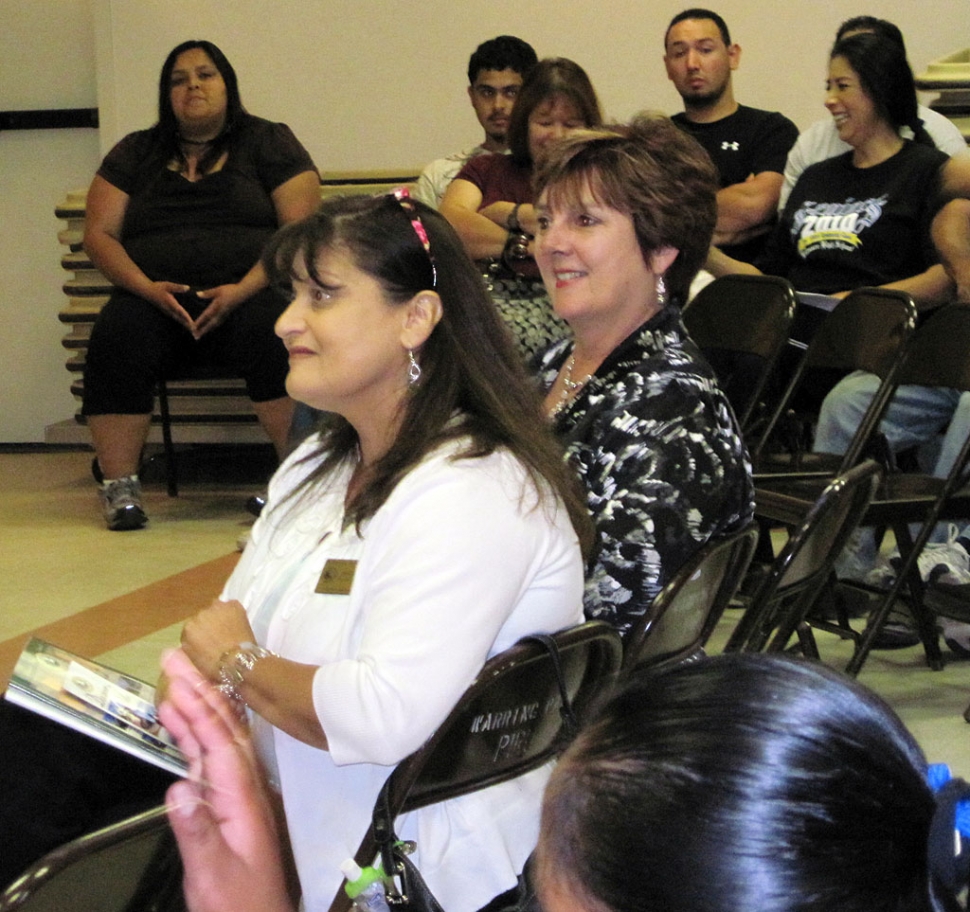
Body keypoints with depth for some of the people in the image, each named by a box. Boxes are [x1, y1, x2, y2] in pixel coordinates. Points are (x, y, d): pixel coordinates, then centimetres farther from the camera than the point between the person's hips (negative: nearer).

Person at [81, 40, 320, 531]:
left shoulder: (269, 143, 12)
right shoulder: (135, 154, 19)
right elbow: (99, 234, 10)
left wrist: (242, 291, -15)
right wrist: (148, 288, -10)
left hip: (249, 293, -2)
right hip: (155, 298, 2)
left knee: (273, 334, -36)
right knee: (116, 339, -31)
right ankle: (118, 486, -27)